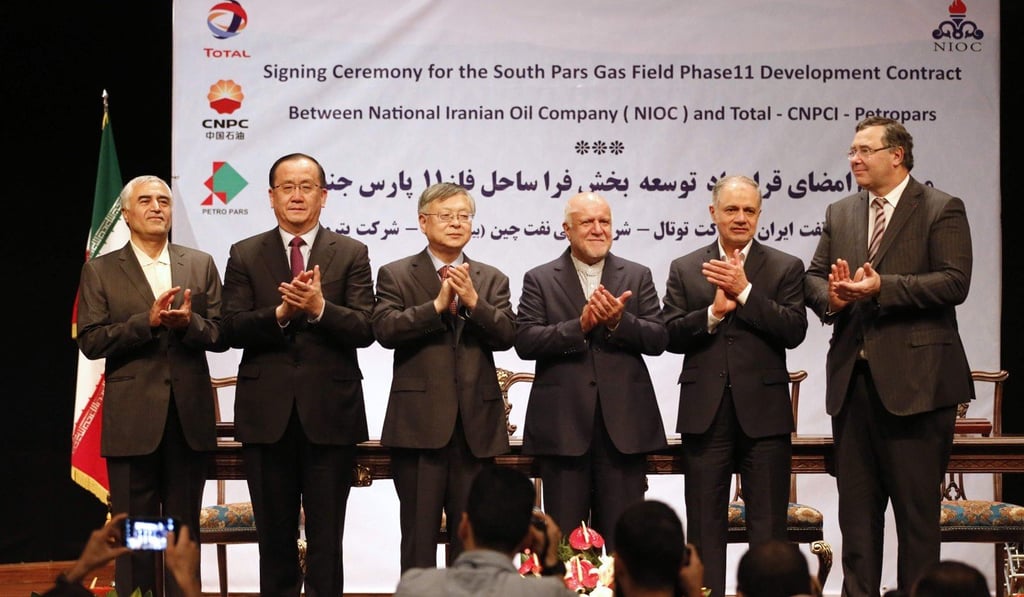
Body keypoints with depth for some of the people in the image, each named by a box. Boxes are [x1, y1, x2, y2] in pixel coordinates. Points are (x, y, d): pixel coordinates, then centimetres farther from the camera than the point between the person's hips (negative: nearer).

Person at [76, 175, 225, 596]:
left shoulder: (200, 265, 9)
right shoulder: (100, 271, 4)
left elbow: (221, 336, 4)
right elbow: (90, 341, -5)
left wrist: (189, 322, -17)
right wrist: (147, 321, -16)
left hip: (189, 415, 2)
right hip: (133, 419, -2)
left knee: (185, 529, 8)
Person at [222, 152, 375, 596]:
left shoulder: (351, 255, 4)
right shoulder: (245, 255, 7)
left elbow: (364, 330, -6)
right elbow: (233, 328, -4)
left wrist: (320, 308, -23)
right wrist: (281, 313, -20)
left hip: (330, 410, -1)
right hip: (267, 413, 1)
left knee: (326, 537, 2)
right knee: (275, 537, 9)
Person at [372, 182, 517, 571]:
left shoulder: (492, 280, 14)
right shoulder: (396, 275, 6)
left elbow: (507, 335, 0)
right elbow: (385, 329, -10)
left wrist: (472, 301, -15)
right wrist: (437, 305, -17)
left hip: (476, 424, 3)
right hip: (419, 422, -3)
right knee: (419, 535, 0)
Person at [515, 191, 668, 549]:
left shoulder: (638, 277, 12)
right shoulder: (540, 280, 6)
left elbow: (658, 339, 3)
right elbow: (525, 341, -6)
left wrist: (619, 321, -14)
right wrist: (579, 326, -16)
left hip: (624, 424, 1)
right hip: (563, 423, -1)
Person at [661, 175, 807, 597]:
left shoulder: (785, 268, 5)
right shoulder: (685, 270, 10)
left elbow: (794, 331, -8)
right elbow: (670, 336, 1)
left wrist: (745, 292, -15)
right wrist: (713, 312, -14)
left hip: (763, 411, -1)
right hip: (705, 412, 1)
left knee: (768, 523, 0)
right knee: (705, 525, 5)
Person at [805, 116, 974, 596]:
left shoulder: (941, 210, -3)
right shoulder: (840, 214, 15)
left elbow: (954, 282, -13)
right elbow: (814, 277, 15)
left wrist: (883, 287, -21)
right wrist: (830, 296, -9)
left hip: (913, 380, -6)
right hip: (853, 377, 6)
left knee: (917, 506, -1)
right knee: (856, 507, 10)